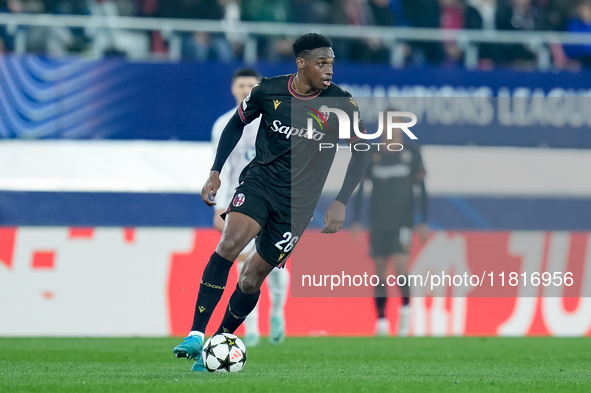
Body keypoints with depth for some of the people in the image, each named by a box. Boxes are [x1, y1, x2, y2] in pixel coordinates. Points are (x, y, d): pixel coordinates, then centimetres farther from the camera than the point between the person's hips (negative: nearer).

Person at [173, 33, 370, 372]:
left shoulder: (340, 104, -9)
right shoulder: (268, 91, -5)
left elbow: (361, 153, 1)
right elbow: (236, 124, 13)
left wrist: (341, 203, -8)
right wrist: (215, 172, 6)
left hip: (297, 201, 0)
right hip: (260, 178, 0)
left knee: (252, 278, 0)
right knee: (230, 243, -27)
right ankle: (196, 336, -27)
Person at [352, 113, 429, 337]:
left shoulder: (412, 153, 1)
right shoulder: (371, 155, 3)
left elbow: (421, 189, 5)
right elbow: (359, 188, 7)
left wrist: (423, 222, 0)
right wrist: (356, 221, 0)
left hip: (403, 220, -2)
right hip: (377, 222, 2)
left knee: (400, 265, -18)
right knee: (379, 271, 2)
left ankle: (405, 309, 1)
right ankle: (381, 320, 9)